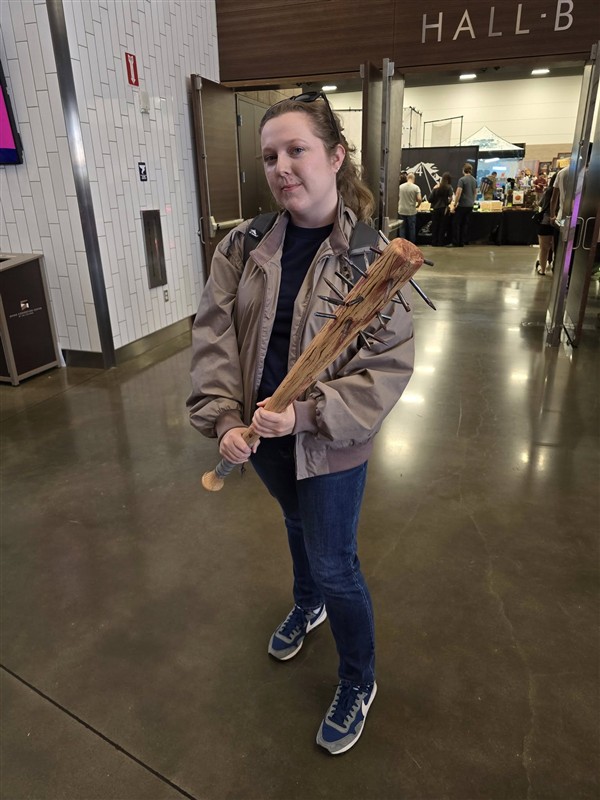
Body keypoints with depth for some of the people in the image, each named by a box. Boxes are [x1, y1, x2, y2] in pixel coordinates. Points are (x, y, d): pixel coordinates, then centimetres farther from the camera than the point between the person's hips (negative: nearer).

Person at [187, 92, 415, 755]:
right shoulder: (243, 247, -6)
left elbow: (390, 364, -17)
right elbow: (213, 334, -7)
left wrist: (307, 414, -26)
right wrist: (223, 418, -19)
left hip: (331, 444, -4)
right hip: (261, 436, 4)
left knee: (335, 563, 9)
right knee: (298, 524, 28)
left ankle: (358, 683, 39)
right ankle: (307, 606, 61)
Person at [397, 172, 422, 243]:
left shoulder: (401, 186, -1)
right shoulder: (416, 187, -10)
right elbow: (419, 199, -15)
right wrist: (418, 205, 4)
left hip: (401, 211, 2)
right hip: (411, 211, -2)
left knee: (402, 228, 10)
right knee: (412, 229, 8)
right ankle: (412, 244, 14)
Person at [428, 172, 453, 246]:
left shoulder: (436, 187, 0)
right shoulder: (449, 187, -5)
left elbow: (430, 199, -2)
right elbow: (450, 198, -14)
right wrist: (447, 205, 2)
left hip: (435, 209, 1)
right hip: (444, 209, -1)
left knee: (435, 226, 9)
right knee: (442, 226, 7)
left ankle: (434, 242, 9)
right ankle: (440, 243, 6)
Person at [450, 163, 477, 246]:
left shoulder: (462, 180, -12)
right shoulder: (474, 180, 9)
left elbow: (458, 193, -16)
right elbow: (475, 193, 17)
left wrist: (454, 205, -10)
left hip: (462, 205, -6)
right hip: (470, 205, 6)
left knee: (457, 224, 1)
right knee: (465, 223, 11)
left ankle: (456, 242, 1)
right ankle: (463, 241, 11)